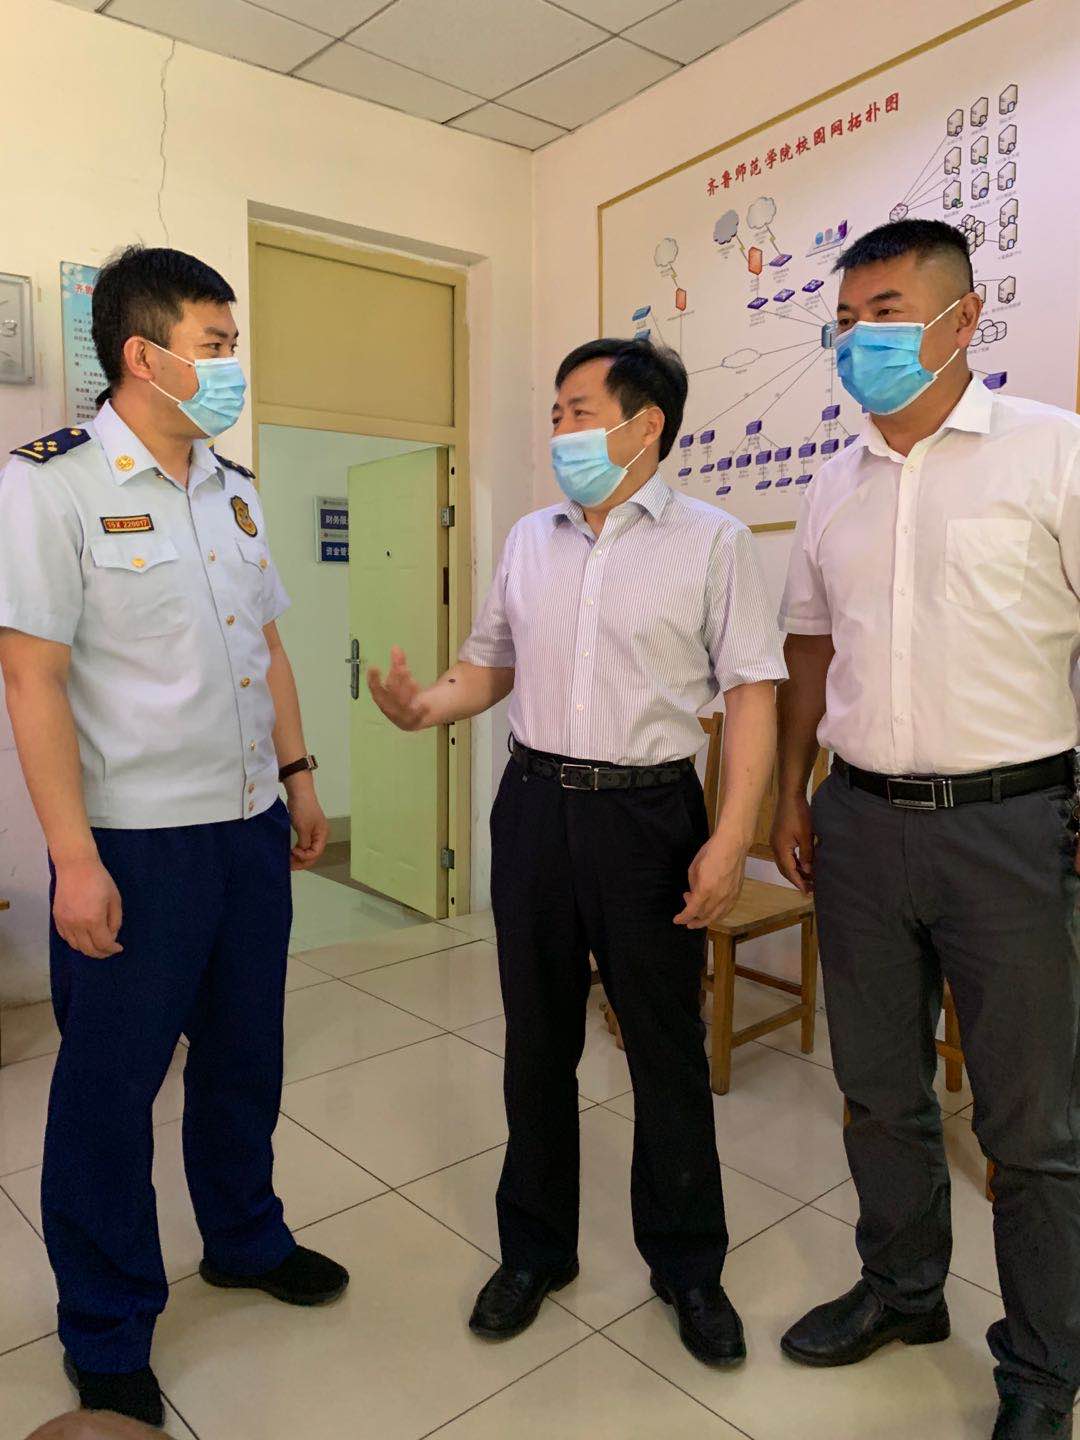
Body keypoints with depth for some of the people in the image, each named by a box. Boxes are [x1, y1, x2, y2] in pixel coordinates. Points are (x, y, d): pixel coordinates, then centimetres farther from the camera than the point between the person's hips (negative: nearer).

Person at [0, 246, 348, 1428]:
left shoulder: (232, 489, 10)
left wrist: (298, 776, 14)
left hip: (251, 825, 7)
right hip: (134, 842, -6)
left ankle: (245, 1238, 44)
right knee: (111, 1084, 10)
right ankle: (107, 1342, 31)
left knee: (244, 1054, 20)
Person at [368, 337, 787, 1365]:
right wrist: (426, 707, -6)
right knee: (536, 1041, 14)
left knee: (667, 1050, 9)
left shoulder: (712, 540, -4)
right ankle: (535, 1249, 35)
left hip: (649, 811, -4)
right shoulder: (528, 540, 10)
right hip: (534, 805, 4)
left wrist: (732, 836, -14)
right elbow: (492, 663, 15)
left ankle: (688, 1266, 32)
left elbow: (751, 691, -7)